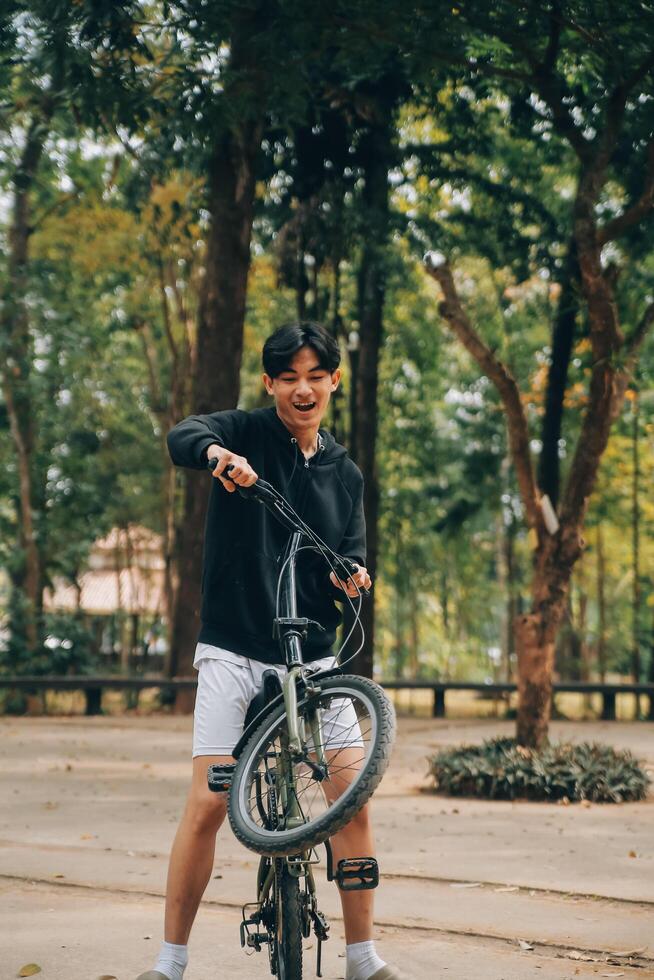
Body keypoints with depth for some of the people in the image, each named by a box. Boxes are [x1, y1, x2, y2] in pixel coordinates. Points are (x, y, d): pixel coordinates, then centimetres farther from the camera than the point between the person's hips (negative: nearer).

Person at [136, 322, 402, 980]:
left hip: (313, 657, 4)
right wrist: (216, 451, -47)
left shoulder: (345, 474, 10)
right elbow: (181, 438, -23)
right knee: (209, 802, -11)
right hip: (234, 653, -3)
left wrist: (353, 578, -15)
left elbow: (350, 558, 10)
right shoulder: (246, 434, -2)